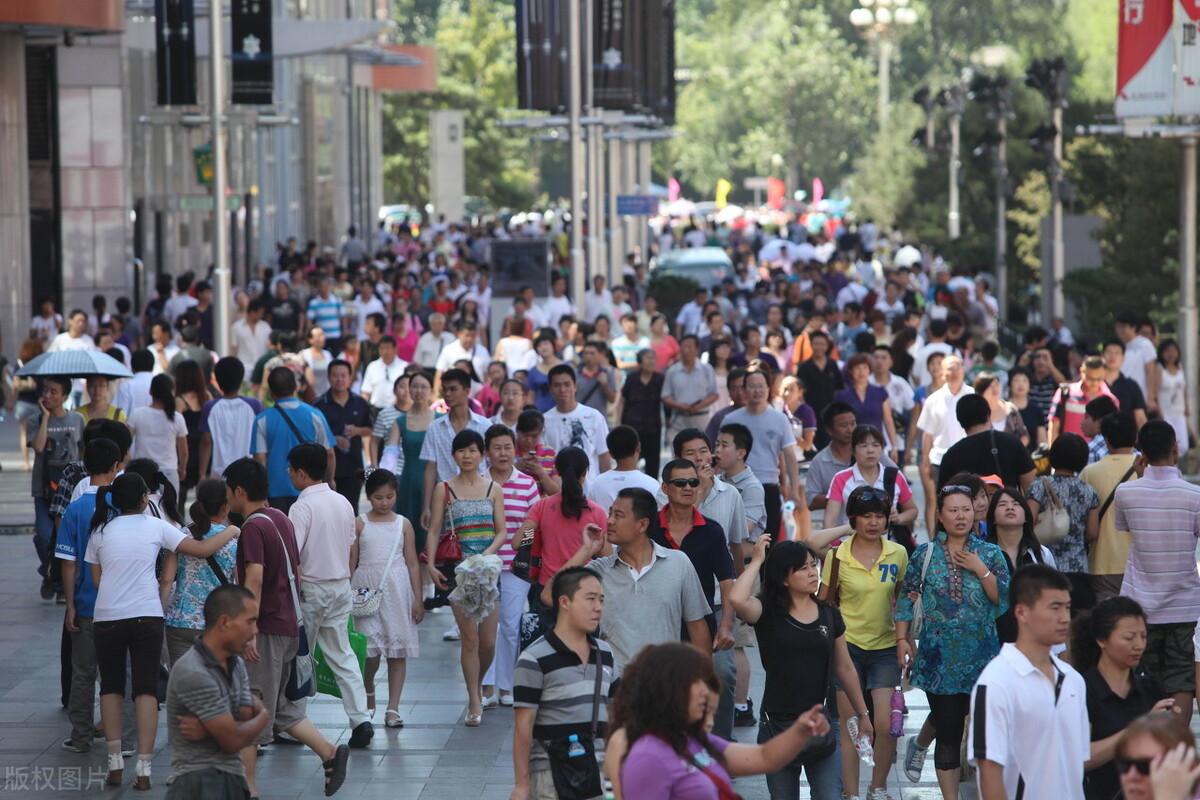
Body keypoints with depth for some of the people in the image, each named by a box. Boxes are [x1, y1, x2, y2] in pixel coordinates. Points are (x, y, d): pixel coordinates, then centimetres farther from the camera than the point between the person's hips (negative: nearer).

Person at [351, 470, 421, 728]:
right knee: (370, 648, -7)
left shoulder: (403, 525, 6)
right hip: (367, 589, -1)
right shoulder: (360, 524, 4)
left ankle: (393, 708, 6)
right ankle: (369, 691, 22)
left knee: (397, 649, 1)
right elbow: (351, 562, 5)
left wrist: (417, 599, 2)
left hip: (396, 589, 1)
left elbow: (412, 563, 6)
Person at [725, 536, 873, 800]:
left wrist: (862, 714, 20)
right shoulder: (767, 612, -5)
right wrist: (757, 561, -14)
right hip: (779, 725, -2)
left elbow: (844, 669, 15)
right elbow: (736, 599, -28)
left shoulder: (829, 615, 6)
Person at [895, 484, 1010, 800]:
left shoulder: (990, 554, 4)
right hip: (939, 654, -1)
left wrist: (980, 570, -12)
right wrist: (902, 639, -2)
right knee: (948, 732, 1)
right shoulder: (925, 554, 3)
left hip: (980, 654, 1)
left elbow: (1004, 600, -3)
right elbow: (906, 598, 4)